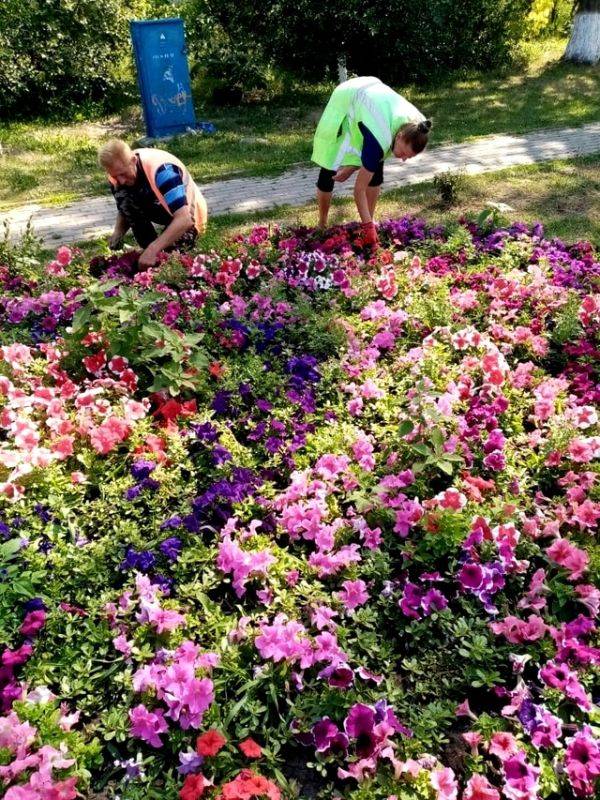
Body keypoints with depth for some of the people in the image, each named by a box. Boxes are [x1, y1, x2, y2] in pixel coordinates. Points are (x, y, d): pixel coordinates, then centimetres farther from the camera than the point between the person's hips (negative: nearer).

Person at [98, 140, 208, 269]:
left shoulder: (161, 170, -36)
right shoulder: (118, 173, -15)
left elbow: (184, 219, -45)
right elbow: (124, 210, 0)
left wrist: (153, 250, -52)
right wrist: (117, 233, -23)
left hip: (189, 215, -6)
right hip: (158, 207, 6)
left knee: (170, 248, -33)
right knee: (123, 197, -21)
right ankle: (149, 251, -7)